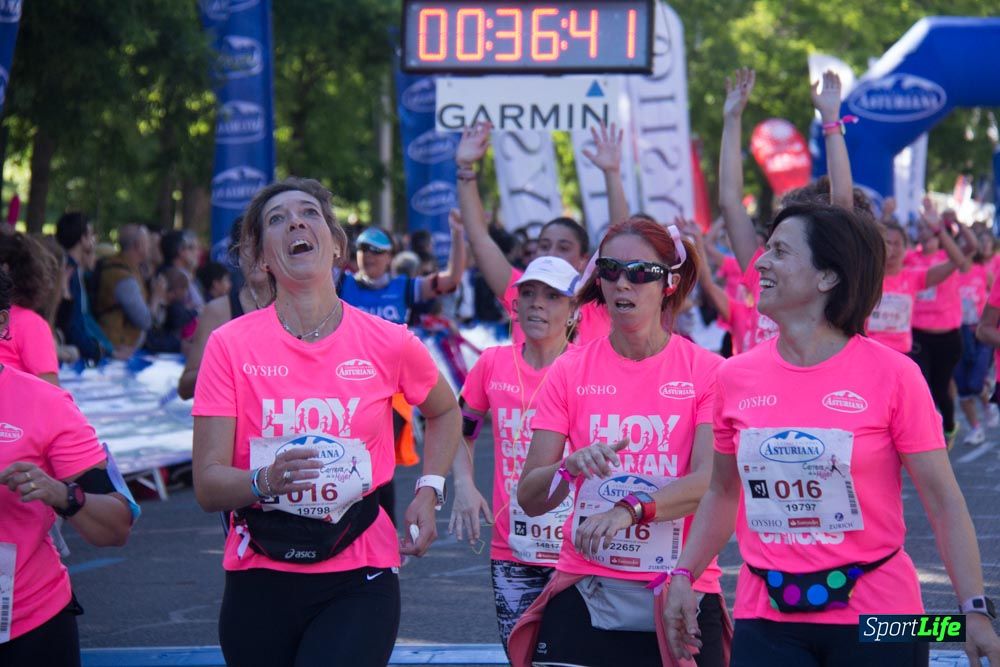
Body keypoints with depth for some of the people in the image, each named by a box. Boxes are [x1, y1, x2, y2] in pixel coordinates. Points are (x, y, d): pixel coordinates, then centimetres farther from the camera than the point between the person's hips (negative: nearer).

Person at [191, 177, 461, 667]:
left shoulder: (388, 343, 0)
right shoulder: (231, 345, -3)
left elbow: (444, 412, 22)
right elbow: (207, 487, -6)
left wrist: (428, 493, 8)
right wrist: (265, 481, -26)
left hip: (357, 581, -1)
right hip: (260, 580, 1)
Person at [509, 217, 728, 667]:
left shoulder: (705, 371, -1)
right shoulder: (570, 370, 4)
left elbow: (709, 483, -13)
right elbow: (528, 498, 1)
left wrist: (630, 509, -29)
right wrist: (570, 467, -21)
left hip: (679, 595, -1)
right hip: (585, 592, 1)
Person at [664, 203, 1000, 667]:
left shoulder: (891, 375, -7)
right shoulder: (735, 377, 3)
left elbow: (943, 501, -6)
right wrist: (683, 575, 3)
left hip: (875, 620, -3)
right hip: (767, 621, 3)